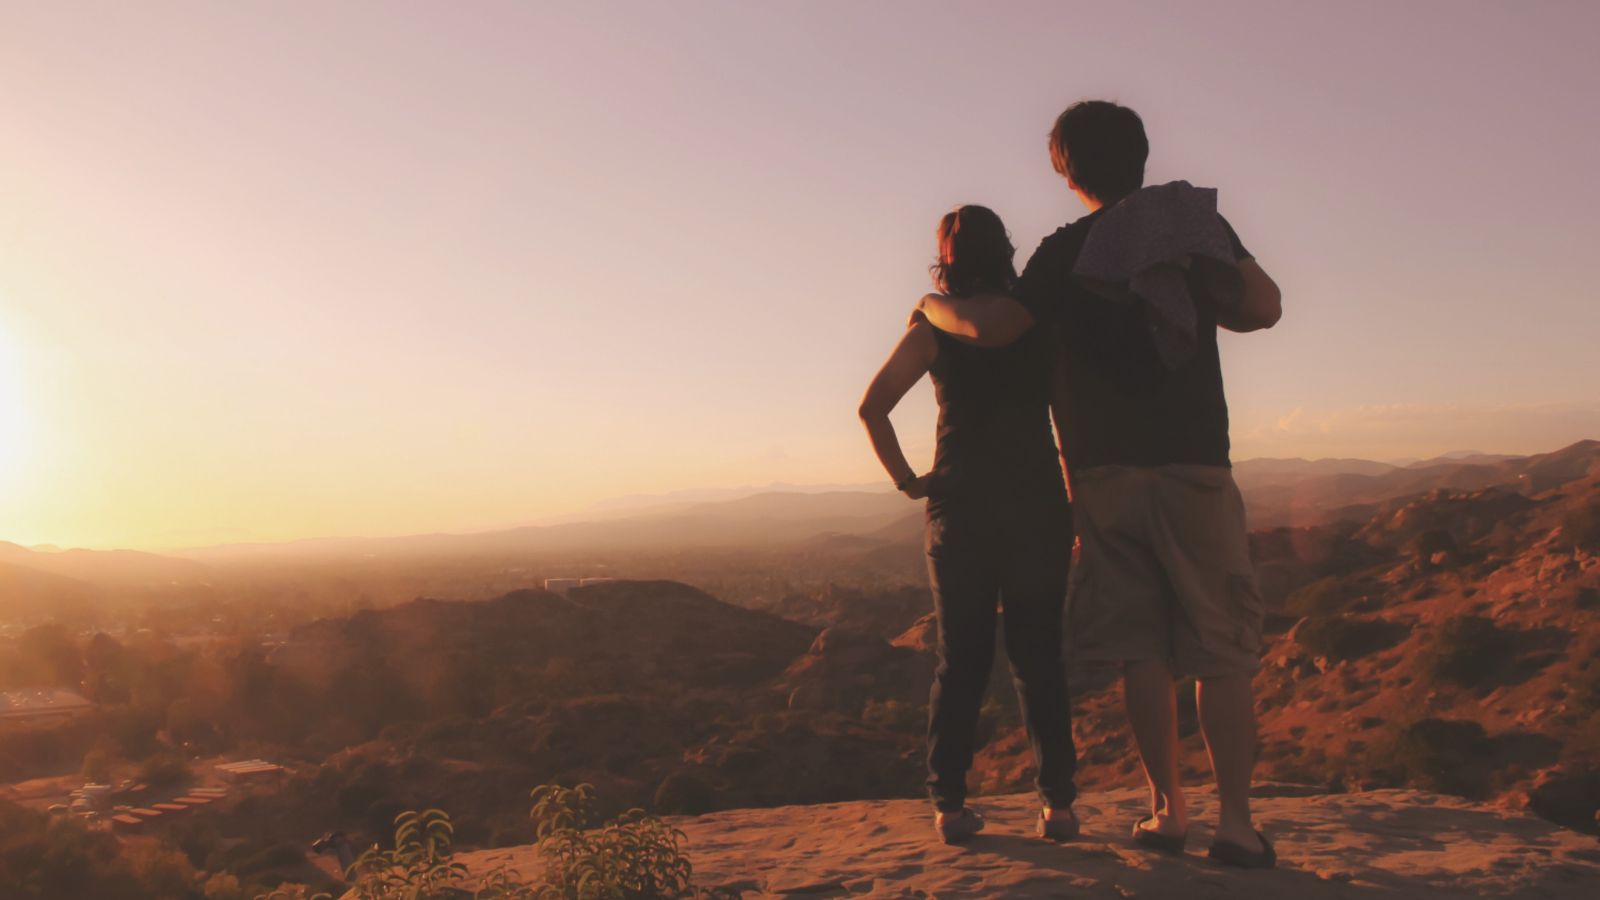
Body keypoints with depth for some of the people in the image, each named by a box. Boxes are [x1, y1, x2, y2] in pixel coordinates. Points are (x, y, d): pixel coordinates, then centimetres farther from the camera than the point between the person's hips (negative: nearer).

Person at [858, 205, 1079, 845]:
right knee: (1038, 657, 8)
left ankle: (949, 803, 9)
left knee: (960, 660, 8)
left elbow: (872, 407, -8)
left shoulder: (935, 328, 1)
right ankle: (1057, 802, 7)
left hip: (959, 509, 0)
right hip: (1037, 507, 1)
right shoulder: (1041, 322, 4)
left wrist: (906, 479, -2)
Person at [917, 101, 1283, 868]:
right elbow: (1264, 309, -2)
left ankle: (1168, 809, 11)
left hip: (1104, 472, 1)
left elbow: (991, 327, -8)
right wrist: (1194, 302, 17)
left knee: (1140, 650, 8)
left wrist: (933, 304, 12)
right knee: (1222, 649, 3)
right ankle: (1235, 820, 0)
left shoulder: (1065, 251, 4)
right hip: (1193, 466, -1)